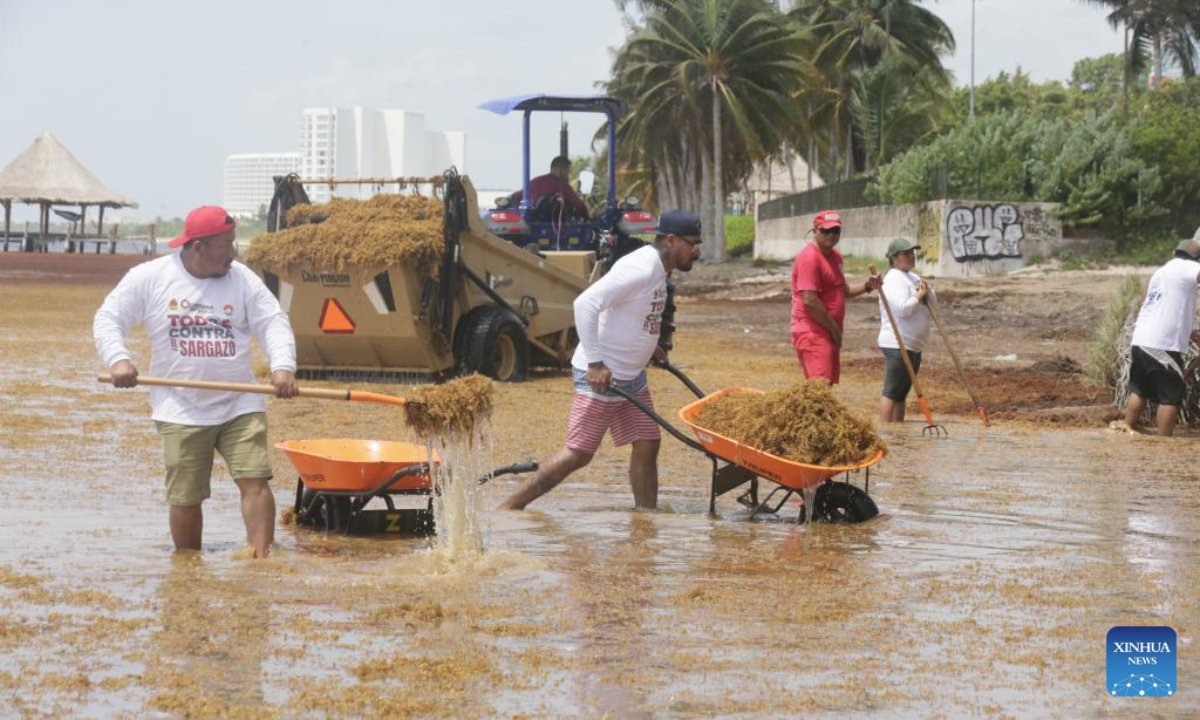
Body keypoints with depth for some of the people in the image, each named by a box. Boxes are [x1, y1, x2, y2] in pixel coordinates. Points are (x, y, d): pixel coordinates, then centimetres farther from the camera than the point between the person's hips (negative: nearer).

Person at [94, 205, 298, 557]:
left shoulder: (242, 278, 2)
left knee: (255, 481, -11)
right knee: (185, 499, 1)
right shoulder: (149, 278, -1)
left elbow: (273, 323, -1)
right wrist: (118, 359, -17)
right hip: (181, 409, -1)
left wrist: (282, 366, -19)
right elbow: (108, 320, 2)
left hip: (240, 407, 1)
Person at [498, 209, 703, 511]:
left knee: (647, 447, 7)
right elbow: (585, 304, -27)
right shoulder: (641, 269, -21)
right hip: (600, 375, -10)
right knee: (577, 454, -8)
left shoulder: (658, 270, 10)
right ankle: (507, 509, -2)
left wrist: (649, 346, 14)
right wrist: (595, 363, -26)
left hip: (632, 377, 10)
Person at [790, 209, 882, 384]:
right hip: (812, 334, -10)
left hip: (830, 335, 10)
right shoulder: (809, 257, -16)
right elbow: (809, 301, -21)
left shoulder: (835, 256, 15)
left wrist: (867, 285, 6)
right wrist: (834, 329, -14)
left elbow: (842, 290, 26)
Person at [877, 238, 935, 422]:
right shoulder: (894, 280, -13)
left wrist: (926, 291, -4)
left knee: (902, 393, 13)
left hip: (912, 346, 10)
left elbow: (934, 300, 17)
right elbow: (903, 309, -26)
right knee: (892, 392, -11)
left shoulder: (912, 277, 17)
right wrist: (919, 295, -11)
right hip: (897, 346, -10)